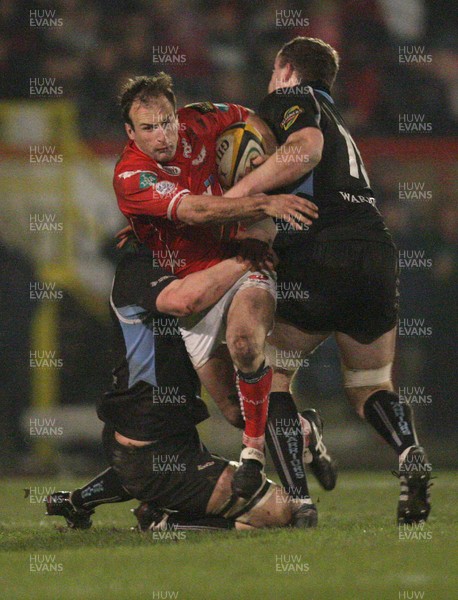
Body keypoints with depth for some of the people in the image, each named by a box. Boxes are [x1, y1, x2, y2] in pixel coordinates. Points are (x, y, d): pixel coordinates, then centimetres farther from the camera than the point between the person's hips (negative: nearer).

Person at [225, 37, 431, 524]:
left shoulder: (290, 99, 7)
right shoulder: (337, 125, 33)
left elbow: (305, 150, -16)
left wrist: (234, 194, -15)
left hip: (321, 255, -7)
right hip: (376, 252, 7)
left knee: (269, 373, 8)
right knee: (369, 385, 19)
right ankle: (410, 455, -10)